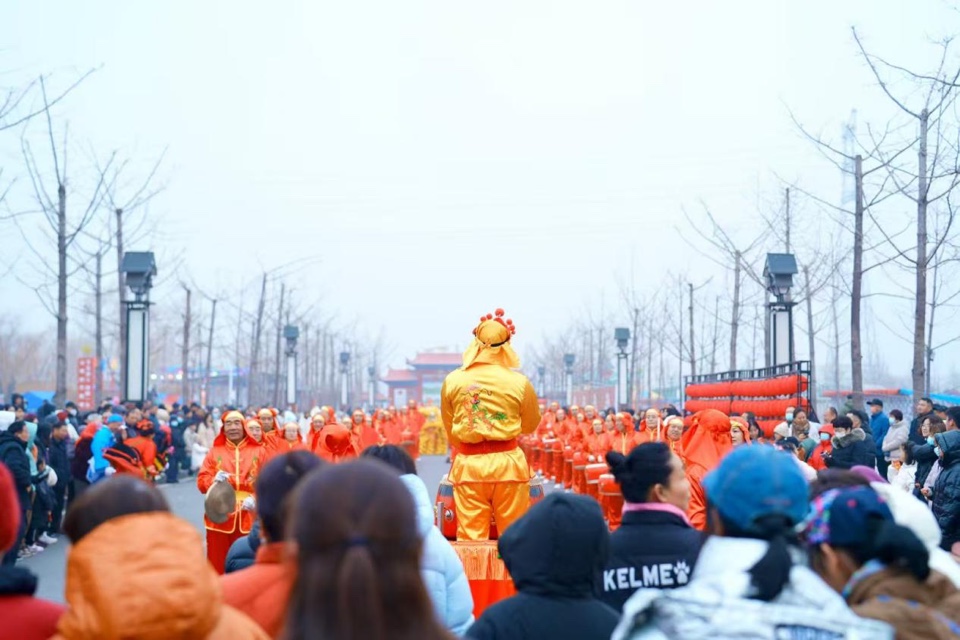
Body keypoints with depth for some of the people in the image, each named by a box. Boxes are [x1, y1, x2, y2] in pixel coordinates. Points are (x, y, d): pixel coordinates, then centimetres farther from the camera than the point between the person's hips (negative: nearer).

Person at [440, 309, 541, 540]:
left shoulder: (453, 381, -3)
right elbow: (530, 425, 8)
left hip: (468, 465, 1)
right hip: (508, 462, -1)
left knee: (470, 538, 5)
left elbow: (450, 430, 8)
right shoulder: (519, 383, -7)